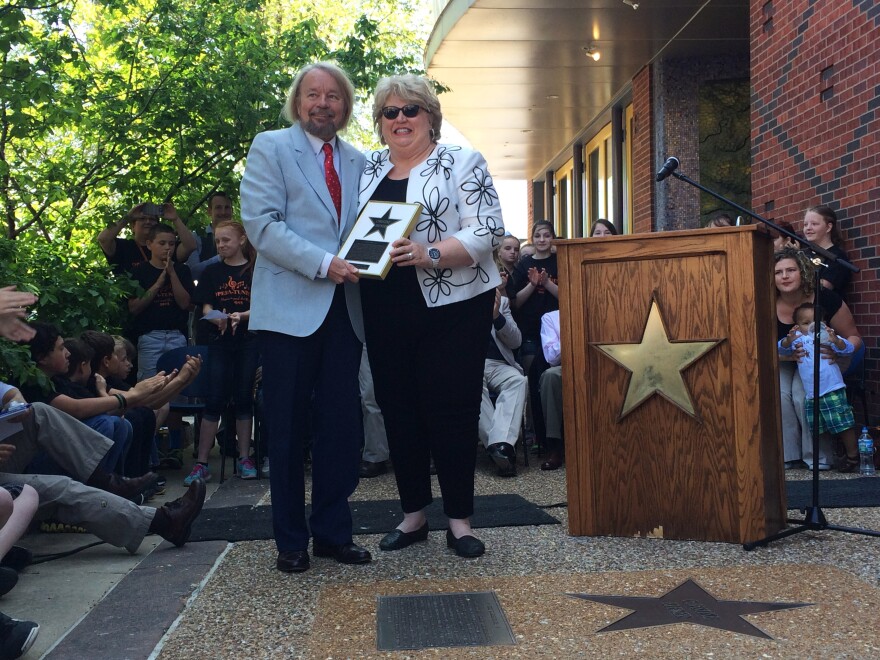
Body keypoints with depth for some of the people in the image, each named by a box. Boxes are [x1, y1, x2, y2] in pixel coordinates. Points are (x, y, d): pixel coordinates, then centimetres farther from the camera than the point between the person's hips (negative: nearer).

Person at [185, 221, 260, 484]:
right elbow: (205, 306, 3)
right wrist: (217, 318, -19)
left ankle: (244, 458, 12)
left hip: (249, 341, -1)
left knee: (244, 398, 4)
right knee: (215, 400, -3)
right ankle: (201, 464, -2)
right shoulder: (211, 272, 9)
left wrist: (241, 316, -21)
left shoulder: (256, 270, 3)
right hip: (220, 342, 1)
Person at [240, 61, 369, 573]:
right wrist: (322, 263, -18)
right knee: (288, 427, 2)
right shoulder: (270, 147, 3)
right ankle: (291, 540, 13)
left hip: (345, 309, 4)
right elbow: (262, 224, -9)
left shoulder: (359, 162, 17)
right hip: (290, 306, -4)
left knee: (344, 425, 5)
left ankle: (333, 531, 17)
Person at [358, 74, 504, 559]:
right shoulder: (367, 169, 15)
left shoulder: (461, 163, 0)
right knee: (398, 409, 8)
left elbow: (486, 230, -10)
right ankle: (413, 514, 21)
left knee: (451, 409, -2)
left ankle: (459, 519, 10)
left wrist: (430, 254, -23)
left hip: (452, 306, -4)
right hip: (385, 311, 5)